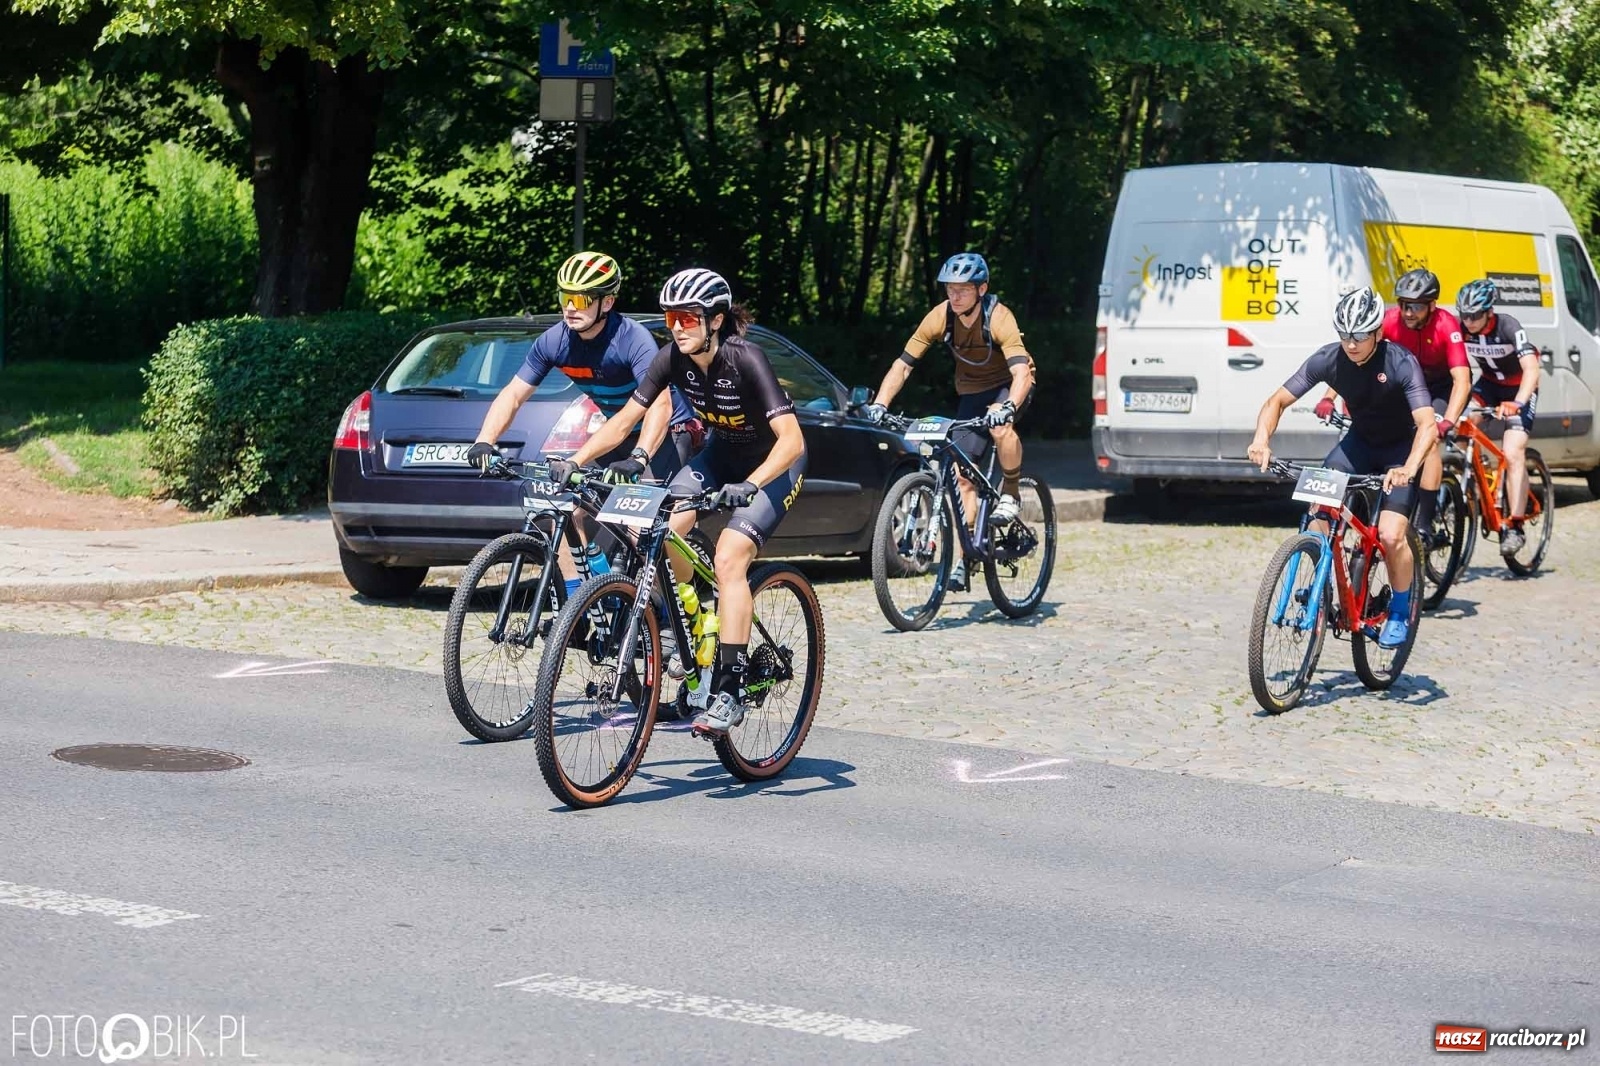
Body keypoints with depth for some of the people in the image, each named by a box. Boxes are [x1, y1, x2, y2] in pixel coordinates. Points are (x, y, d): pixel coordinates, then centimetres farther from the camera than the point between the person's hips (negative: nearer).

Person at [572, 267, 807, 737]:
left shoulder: (745, 360, -30)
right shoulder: (673, 358, -15)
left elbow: (791, 439, -37)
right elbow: (623, 420, -10)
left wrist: (748, 486, -51)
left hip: (772, 463, -6)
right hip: (721, 454, 6)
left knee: (729, 557, -25)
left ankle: (730, 692, -22)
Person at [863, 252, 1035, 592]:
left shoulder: (998, 318, -30)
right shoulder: (940, 318, -19)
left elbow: (1022, 372, -40)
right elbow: (902, 365, -18)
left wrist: (1007, 407, -59)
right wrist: (879, 404, -32)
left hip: (1008, 385, -4)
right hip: (971, 391, 4)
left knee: (1000, 425, -38)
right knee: (963, 474, -3)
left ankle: (1009, 494, -13)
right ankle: (965, 558, 3)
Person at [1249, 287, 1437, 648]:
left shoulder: (1401, 363, -29)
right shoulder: (1328, 359, -18)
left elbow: (1427, 425, -37)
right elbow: (1278, 401, -12)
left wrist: (1407, 469, -54)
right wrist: (1262, 438, -33)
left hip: (1400, 449, -4)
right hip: (1359, 441, 4)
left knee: (1391, 536, -19)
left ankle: (1400, 611, 7)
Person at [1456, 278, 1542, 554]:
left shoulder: (1509, 328, -30)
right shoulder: (1460, 329, -17)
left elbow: (1531, 369, -39)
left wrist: (1518, 403, -55)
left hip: (1519, 389, -5)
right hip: (1489, 384, 5)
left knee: (1513, 454, -19)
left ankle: (1515, 527, -17)